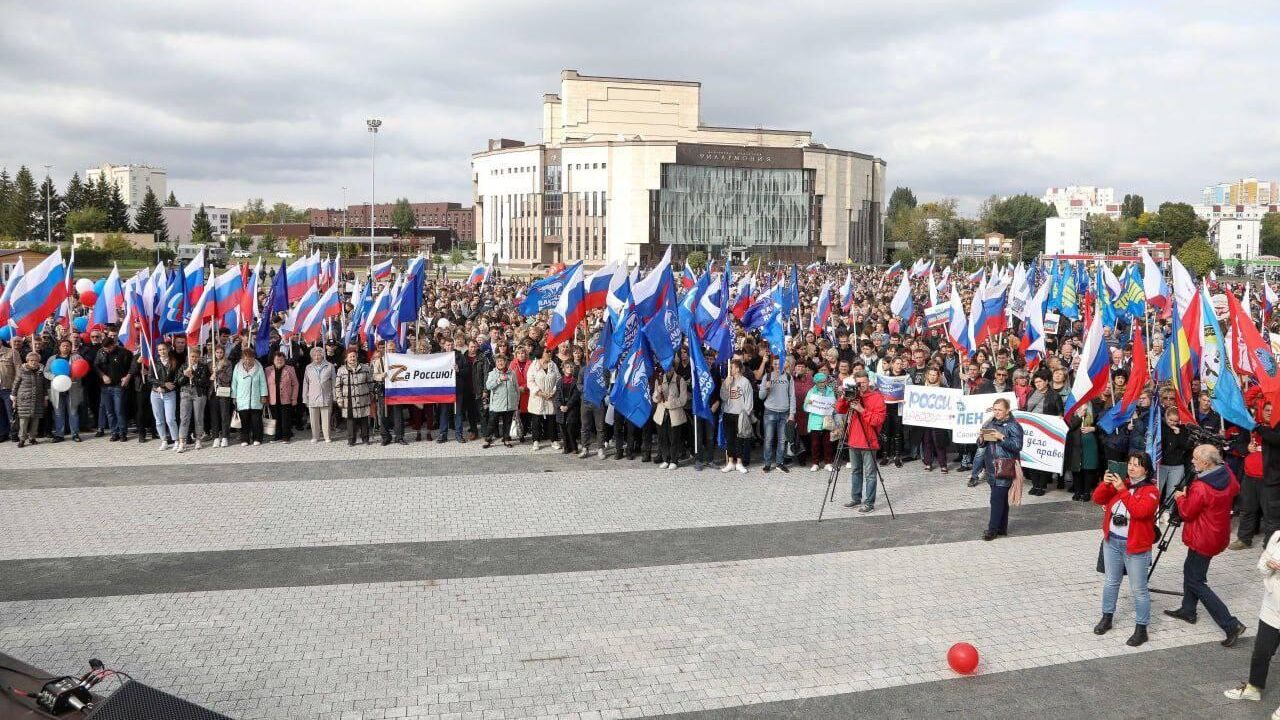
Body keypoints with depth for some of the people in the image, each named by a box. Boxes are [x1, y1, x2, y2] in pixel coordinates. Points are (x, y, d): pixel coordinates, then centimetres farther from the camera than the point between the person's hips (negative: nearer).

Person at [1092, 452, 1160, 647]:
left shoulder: (1150, 490, -11)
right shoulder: (1120, 482, 5)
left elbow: (1140, 511, -28)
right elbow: (1098, 500, 0)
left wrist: (1123, 491, -29)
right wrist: (1105, 484, -18)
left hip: (1136, 546, -6)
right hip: (1112, 542, 6)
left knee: (1138, 589, 1)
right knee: (1111, 581, 19)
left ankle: (1141, 628, 9)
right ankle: (1107, 617, 33)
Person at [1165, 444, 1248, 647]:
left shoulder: (1200, 488, -30)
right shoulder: (1227, 475, -5)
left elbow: (1187, 513, -17)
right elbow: (1236, 489, 17)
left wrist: (1181, 498, 1)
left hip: (1204, 540, -9)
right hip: (1219, 534, 9)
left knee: (1196, 581, 1)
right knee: (1190, 569, 25)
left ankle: (1231, 624, -4)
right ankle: (1188, 611, 37)